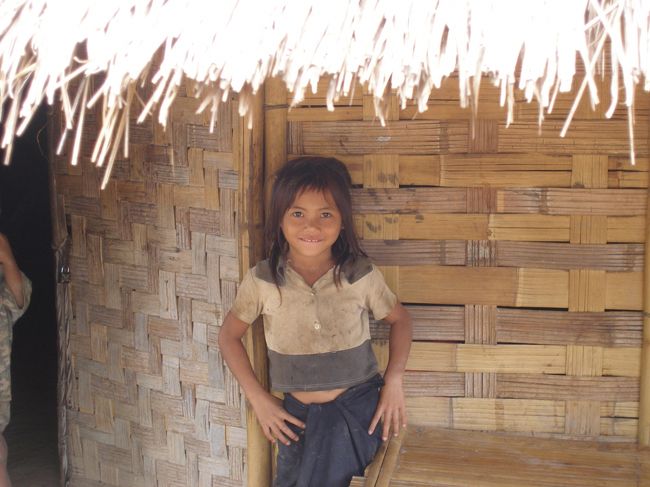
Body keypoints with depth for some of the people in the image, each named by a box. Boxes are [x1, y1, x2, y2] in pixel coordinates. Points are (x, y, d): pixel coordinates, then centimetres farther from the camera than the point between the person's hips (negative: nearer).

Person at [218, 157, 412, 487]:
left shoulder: (362, 275, -8)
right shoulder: (261, 281, -8)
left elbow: (399, 319, 10)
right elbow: (229, 335, 6)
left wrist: (394, 381, -3)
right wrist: (258, 399, 0)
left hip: (358, 405, -2)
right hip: (297, 413, 2)